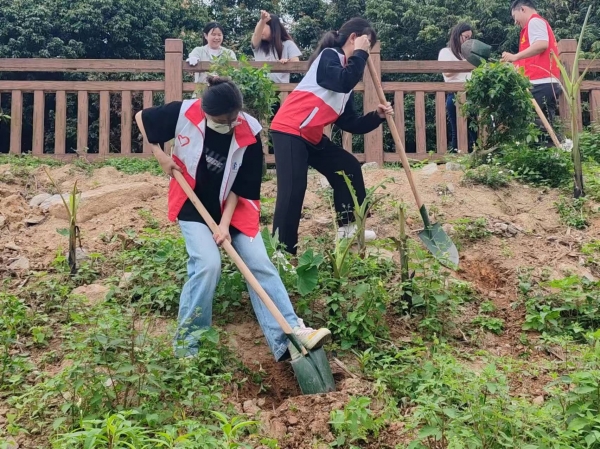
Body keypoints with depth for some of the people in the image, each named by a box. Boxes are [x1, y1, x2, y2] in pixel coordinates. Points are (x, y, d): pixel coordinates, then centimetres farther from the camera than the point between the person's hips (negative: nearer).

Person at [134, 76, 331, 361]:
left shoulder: (249, 133, -17)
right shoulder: (184, 113, -18)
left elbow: (242, 187, -11)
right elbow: (142, 117, -1)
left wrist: (225, 223, -19)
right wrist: (160, 156, -9)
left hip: (233, 209, 2)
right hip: (193, 207, -2)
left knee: (260, 264, -9)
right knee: (208, 264, -21)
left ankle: (289, 336, -9)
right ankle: (187, 343, -6)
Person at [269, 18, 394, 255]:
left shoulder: (345, 69, 19)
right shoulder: (329, 56, -5)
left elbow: (350, 124, 16)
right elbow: (345, 82, -28)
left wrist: (377, 116, 3)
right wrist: (359, 54, -13)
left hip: (312, 136, 10)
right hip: (289, 130, -10)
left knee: (349, 167, 16)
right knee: (293, 189, -17)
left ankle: (347, 227, 26)